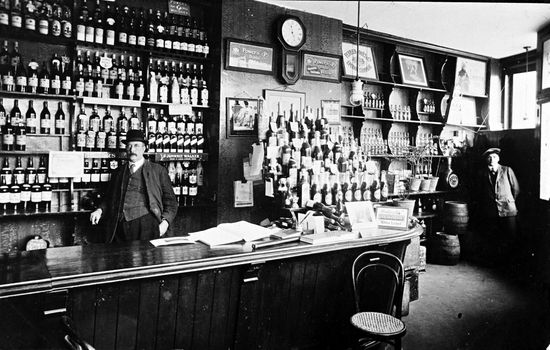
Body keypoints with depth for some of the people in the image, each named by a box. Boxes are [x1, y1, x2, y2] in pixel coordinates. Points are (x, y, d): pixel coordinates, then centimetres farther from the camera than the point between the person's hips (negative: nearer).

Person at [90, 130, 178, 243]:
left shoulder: (158, 170, 10)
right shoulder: (118, 172, 20)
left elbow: (170, 201, 8)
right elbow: (108, 198, 25)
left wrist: (165, 222, -7)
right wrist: (99, 210, 5)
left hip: (146, 223, -2)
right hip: (120, 227, 3)